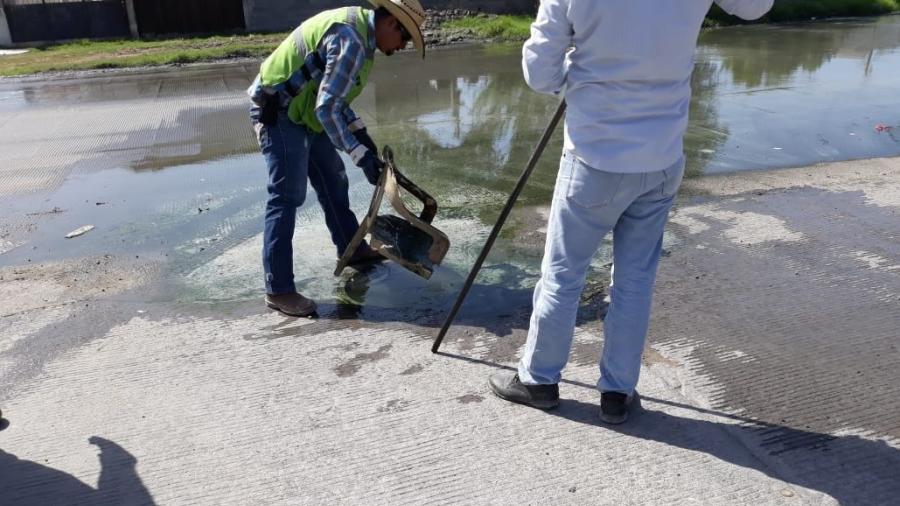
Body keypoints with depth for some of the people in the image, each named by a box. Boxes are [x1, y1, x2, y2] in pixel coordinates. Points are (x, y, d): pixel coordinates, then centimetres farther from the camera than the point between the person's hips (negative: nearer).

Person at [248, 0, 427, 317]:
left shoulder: (356, 26, 9)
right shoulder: (350, 41, -23)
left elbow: (333, 95, 15)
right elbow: (327, 108, -29)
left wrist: (360, 131, 9)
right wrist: (362, 156, -26)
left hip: (304, 112, 10)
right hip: (279, 115, -10)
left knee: (333, 180, 17)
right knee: (287, 197, -12)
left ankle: (351, 249, 33)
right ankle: (278, 289, -8)